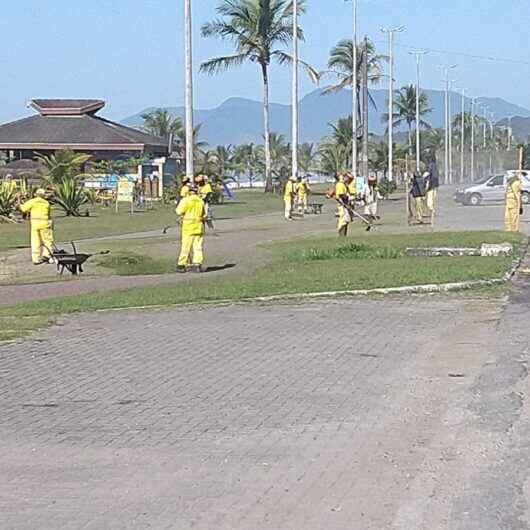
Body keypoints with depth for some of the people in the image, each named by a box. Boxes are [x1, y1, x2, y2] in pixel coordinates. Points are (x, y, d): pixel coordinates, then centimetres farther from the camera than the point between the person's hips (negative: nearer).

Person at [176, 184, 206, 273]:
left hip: (188, 226, -3)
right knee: (198, 247, 5)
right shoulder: (201, 201, 6)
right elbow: (204, 215, 11)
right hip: (199, 227, 3)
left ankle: (181, 265, 4)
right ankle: (198, 264, 1)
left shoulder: (185, 200, -8)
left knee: (186, 246, 1)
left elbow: (179, 212, -7)